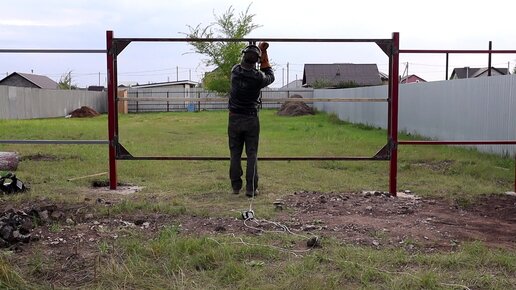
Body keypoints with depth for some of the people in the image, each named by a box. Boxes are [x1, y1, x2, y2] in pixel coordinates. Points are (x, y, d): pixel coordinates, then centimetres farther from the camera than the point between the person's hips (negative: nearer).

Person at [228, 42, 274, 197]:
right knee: (252, 154, 4)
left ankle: (236, 186, 15)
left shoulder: (235, 71, -7)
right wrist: (263, 55, 10)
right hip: (251, 120, -2)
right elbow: (271, 77, 9)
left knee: (235, 154, 10)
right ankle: (251, 188, 2)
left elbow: (244, 64, 16)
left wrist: (258, 48, 22)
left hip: (234, 119, 2)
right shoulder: (258, 77, -14)